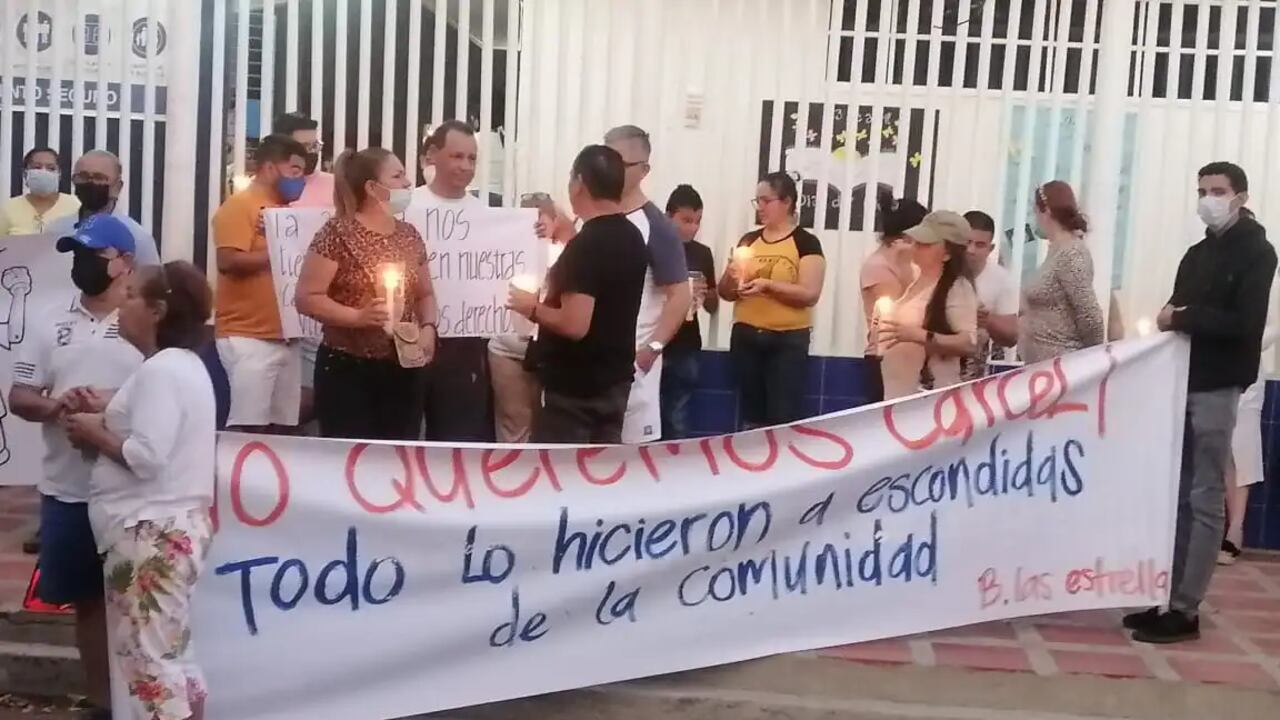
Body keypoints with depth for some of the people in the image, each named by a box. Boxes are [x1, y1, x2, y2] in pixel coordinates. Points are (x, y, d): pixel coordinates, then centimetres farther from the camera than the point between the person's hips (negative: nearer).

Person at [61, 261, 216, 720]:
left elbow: (147, 458, -23)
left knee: (147, 659, -6)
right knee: (169, 654, 16)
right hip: (168, 528, 11)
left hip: (152, 532, -11)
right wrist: (109, 412, 8)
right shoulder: (183, 364, 16)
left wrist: (94, 433, -8)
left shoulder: (160, 370, -16)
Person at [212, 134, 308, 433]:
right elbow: (229, 261, -17)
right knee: (249, 428, -10)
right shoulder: (238, 206, -5)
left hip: (284, 336, 8)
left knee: (282, 426, 8)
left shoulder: (285, 209, 17)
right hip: (249, 337, -8)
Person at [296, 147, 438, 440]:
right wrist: (358, 316, -22)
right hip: (348, 370, -6)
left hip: (405, 370, 6)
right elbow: (307, 298, -10)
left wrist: (428, 327, 1)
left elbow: (425, 294, 21)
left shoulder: (409, 235, 11)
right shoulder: (338, 233, -8)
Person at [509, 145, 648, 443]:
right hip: (615, 380, 9)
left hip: (574, 387, -8)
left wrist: (533, 308, -10)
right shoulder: (632, 237, 7)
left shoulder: (586, 244, -21)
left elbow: (575, 324, -27)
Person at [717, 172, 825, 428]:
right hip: (745, 337, 5)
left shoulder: (806, 243, -3)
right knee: (751, 418, 11)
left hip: (788, 340, -5)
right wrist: (731, 277, -8)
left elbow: (810, 295, -13)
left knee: (784, 419, -7)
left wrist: (768, 285, -23)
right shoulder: (748, 240, 11)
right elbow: (726, 293, 13)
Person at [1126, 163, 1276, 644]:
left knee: (1205, 500, -4)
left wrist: (1180, 318, -12)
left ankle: (1185, 610, -2)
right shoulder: (1197, 253, 20)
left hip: (1217, 387, -7)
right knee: (1178, 496, 8)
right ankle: (1168, 597, 13)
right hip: (1182, 382, 7)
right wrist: (1170, 318, -3)